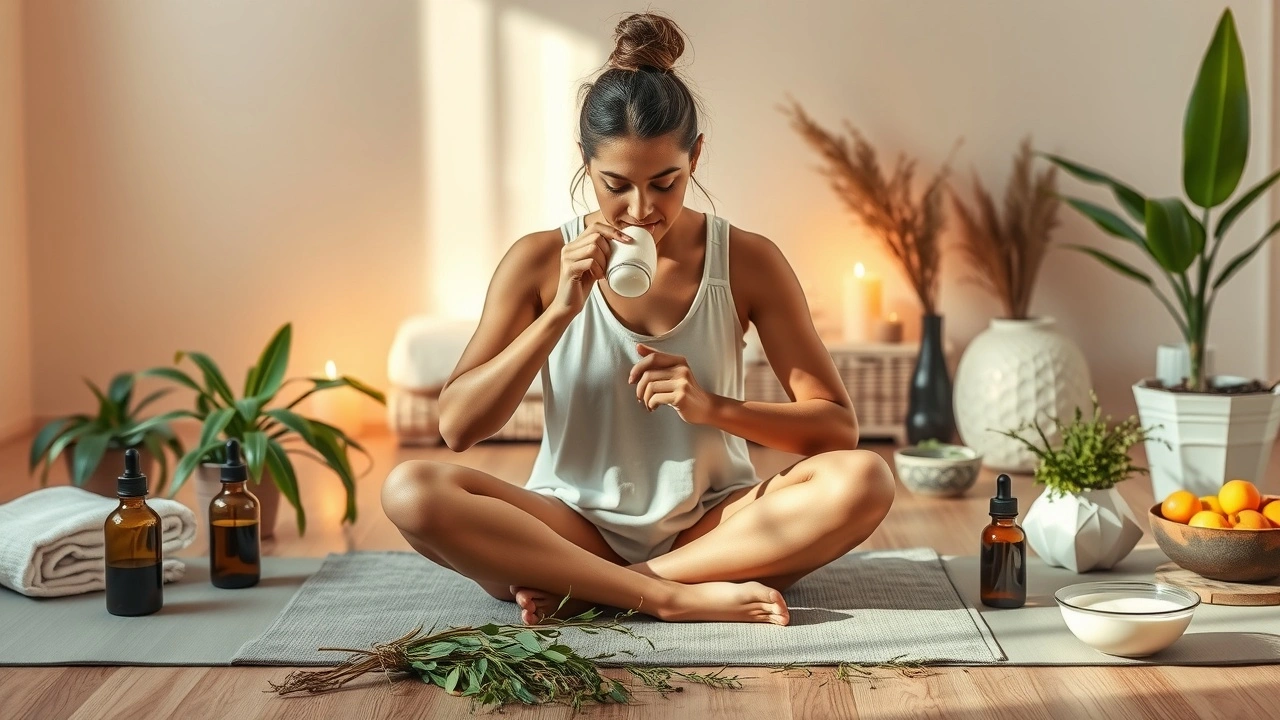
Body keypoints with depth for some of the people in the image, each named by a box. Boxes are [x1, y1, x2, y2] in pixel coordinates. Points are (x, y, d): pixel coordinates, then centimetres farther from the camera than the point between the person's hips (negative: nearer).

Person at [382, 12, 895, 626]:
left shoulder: (747, 262, -2)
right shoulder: (540, 262, -2)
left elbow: (837, 427, -3)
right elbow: (458, 426, -7)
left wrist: (711, 407, -20)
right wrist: (560, 311, -18)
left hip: (713, 527, 1)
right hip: (575, 527, 0)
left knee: (863, 480, -28)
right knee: (411, 491, -27)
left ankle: (583, 592, -24)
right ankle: (678, 597, -29)